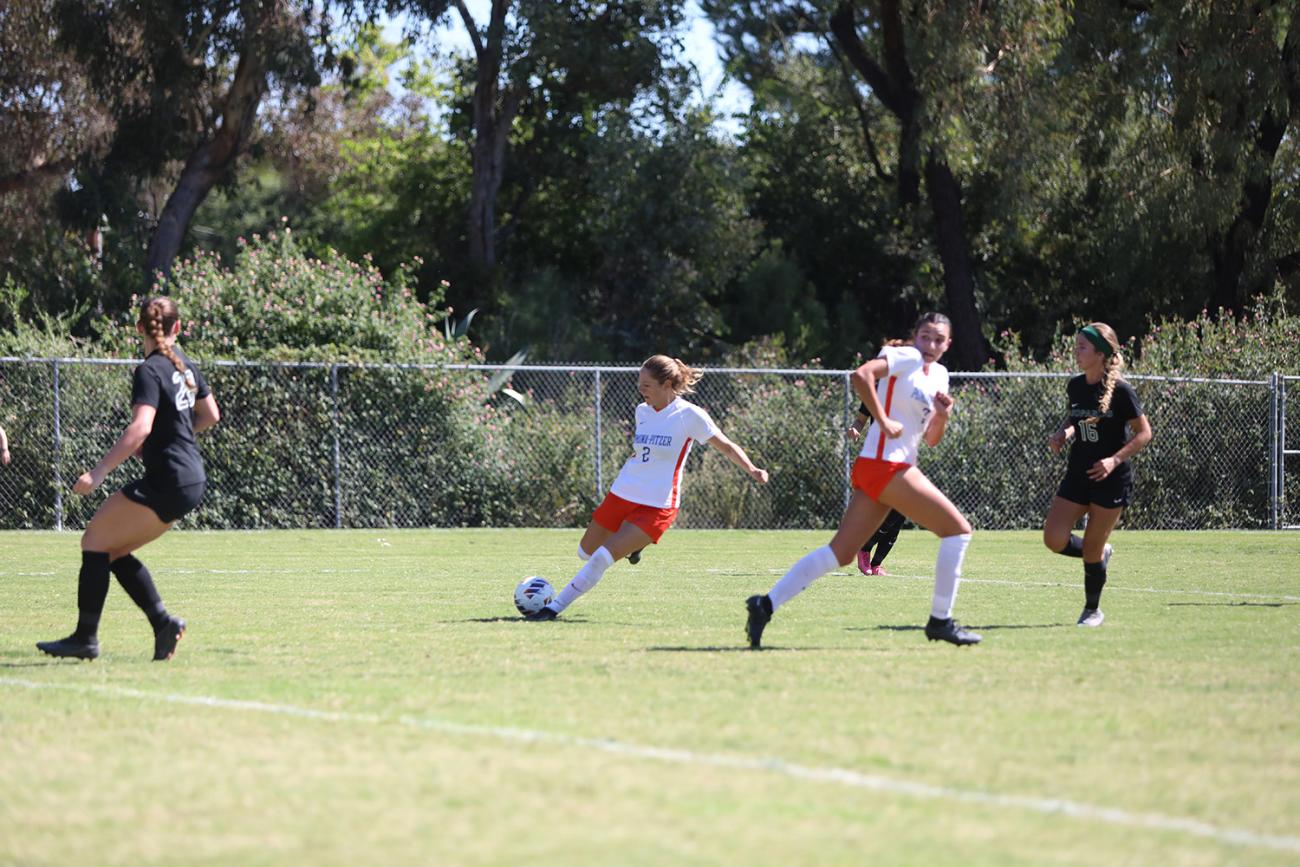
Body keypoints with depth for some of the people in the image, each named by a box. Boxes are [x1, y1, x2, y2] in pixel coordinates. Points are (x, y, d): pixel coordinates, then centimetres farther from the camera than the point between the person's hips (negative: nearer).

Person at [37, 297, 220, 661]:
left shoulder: (150, 372, -14)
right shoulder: (185, 365, 12)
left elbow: (140, 428, -26)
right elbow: (210, 415, 24)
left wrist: (98, 472, -28)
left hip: (165, 480, -9)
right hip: (192, 481, 9)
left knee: (95, 541, -3)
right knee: (115, 550, 14)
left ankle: (85, 638, -5)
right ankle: (163, 623, 3)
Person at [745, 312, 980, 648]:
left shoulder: (939, 375, 20)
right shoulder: (907, 357, -6)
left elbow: (931, 439, 22)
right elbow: (861, 374, -23)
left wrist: (942, 417, 1)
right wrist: (883, 421, -23)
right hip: (886, 465, -9)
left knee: (840, 554, 6)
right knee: (958, 529, -6)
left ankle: (766, 604, 3)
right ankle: (940, 620, -2)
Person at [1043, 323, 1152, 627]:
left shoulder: (1120, 391, -14)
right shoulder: (1075, 386, 3)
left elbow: (1144, 433, -9)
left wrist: (1115, 460, -21)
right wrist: (1062, 433, -1)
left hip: (1110, 479, -6)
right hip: (1078, 474, 6)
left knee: (1092, 549, -1)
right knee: (1054, 539, -8)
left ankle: (1093, 610, 21)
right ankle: (1100, 555, 23)